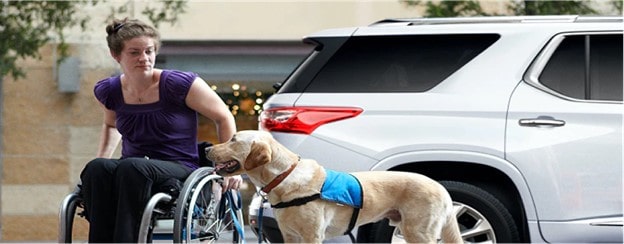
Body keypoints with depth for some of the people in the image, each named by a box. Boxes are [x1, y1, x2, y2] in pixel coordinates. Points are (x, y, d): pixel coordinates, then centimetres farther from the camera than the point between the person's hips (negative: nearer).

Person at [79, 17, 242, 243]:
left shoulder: (178, 84, -7)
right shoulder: (109, 91, 6)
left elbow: (223, 118, 2)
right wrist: (101, 162, 18)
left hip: (179, 171, -4)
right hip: (130, 173, 4)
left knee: (132, 167, -38)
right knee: (96, 169, -31)